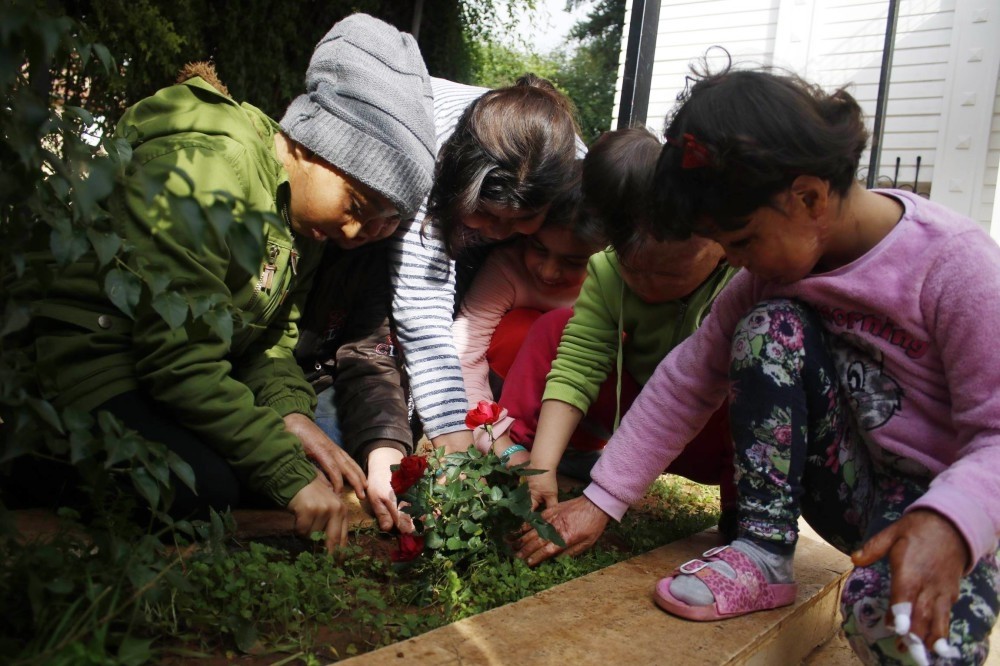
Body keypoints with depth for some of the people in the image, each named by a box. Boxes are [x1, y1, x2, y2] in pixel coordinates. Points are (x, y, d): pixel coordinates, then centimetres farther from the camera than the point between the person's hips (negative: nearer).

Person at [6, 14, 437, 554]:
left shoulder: (305, 209, 3)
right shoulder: (200, 175, -26)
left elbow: (272, 335, 3)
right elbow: (180, 359, -30)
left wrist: (290, 414, -19)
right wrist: (291, 476, -30)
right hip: (93, 357, -8)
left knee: (315, 457, 0)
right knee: (204, 485, -30)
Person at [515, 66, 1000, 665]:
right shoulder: (776, 266, -4)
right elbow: (689, 381, -4)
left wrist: (946, 526, -41)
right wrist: (602, 500, -8)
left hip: (950, 501, -5)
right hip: (850, 492, 5)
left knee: (896, 616, -38)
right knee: (771, 329, -19)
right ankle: (764, 553, -15)